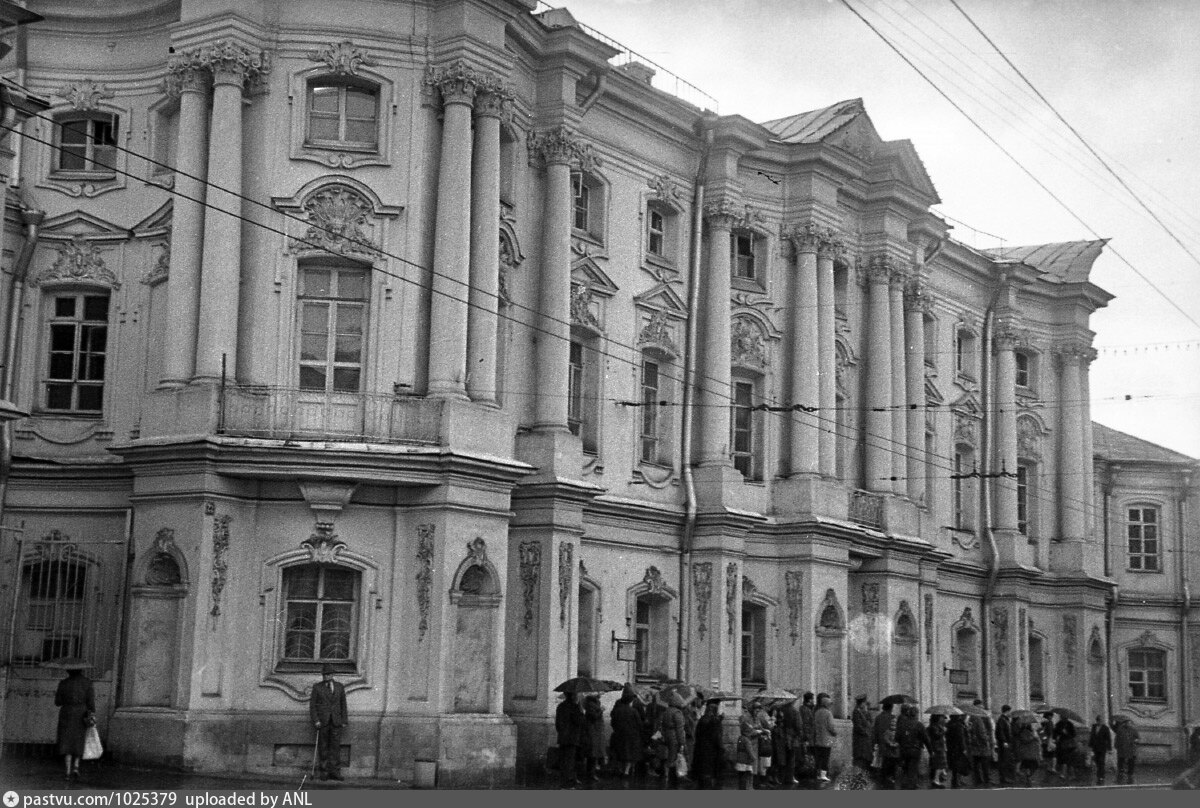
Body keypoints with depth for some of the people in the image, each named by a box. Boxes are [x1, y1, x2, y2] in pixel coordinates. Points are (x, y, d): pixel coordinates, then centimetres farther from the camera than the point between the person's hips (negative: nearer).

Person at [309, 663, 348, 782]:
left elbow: (343, 704, 13)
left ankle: (335, 772, -3)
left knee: (335, 746, -4)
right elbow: (312, 705, 3)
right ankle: (324, 772, 3)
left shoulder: (339, 686, 12)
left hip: (336, 722, 1)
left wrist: (344, 721, 7)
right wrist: (316, 720, -8)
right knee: (323, 747, -1)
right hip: (322, 722, -1)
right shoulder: (317, 687, 6)